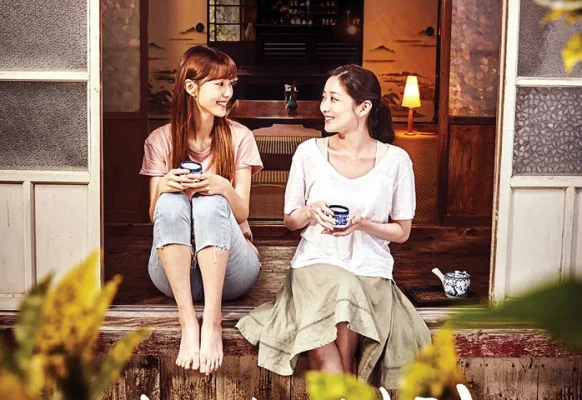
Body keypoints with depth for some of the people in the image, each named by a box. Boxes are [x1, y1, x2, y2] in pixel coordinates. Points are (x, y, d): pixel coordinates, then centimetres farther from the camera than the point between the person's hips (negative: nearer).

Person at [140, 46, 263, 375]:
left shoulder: (240, 137, 3)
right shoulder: (160, 141, 5)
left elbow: (242, 213, -2)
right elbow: (155, 217, 2)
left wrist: (222, 187, -25)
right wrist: (164, 187, -21)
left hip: (230, 267, 0)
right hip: (174, 270, 1)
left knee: (211, 202, -30)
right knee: (171, 201, -29)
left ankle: (213, 322, -39)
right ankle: (188, 322, -38)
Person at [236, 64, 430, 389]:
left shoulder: (396, 161, -2)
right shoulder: (309, 152, 1)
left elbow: (402, 232, 6)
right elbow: (290, 221, 11)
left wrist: (362, 224, -13)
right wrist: (311, 211, -12)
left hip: (369, 271, 0)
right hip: (316, 264, 0)